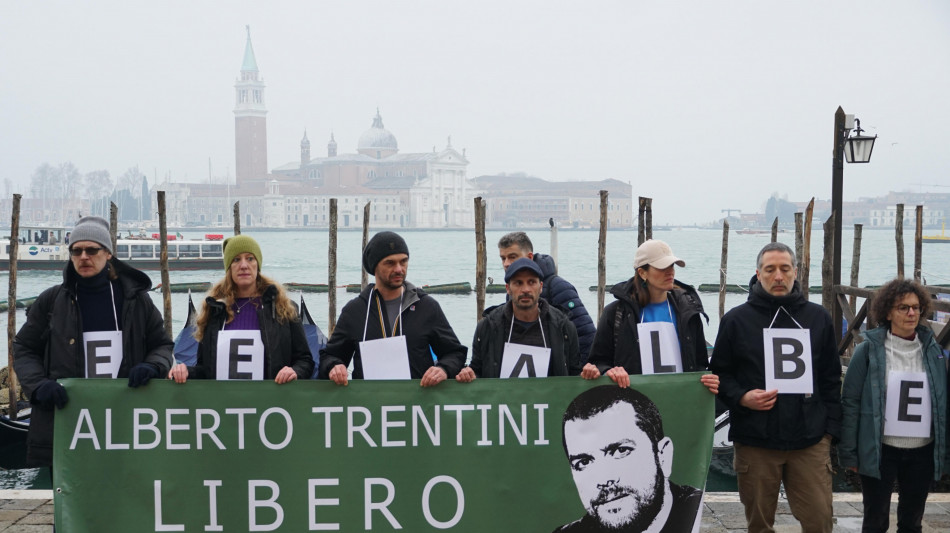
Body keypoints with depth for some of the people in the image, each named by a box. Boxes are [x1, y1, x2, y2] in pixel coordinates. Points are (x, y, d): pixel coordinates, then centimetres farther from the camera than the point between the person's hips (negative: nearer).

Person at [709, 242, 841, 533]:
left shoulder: (818, 317, 9)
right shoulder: (736, 320, 3)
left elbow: (831, 378, 11)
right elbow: (720, 373, 6)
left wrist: (830, 428, 5)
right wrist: (741, 398, -13)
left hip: (811, 442, 1)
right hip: (755, 441, -1)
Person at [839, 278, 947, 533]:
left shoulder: (933, 350, 5)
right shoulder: (869, 350, -6)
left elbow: (942, 402, 9)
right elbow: (850, 402, -6)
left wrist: (943, 448, 4)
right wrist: (848, 453, -9)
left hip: (922, 452, 4)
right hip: (880, 451, -3)